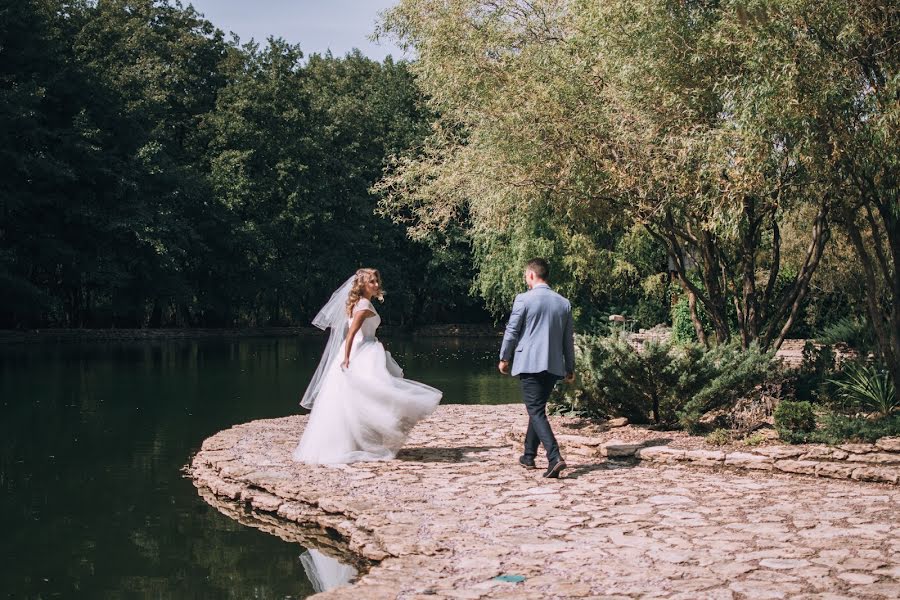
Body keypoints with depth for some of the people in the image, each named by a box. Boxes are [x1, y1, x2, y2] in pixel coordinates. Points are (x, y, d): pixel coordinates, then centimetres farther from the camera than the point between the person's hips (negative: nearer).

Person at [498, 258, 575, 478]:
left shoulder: (523, 299, -7)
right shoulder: (564, 303, 9)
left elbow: (511, 332, -3)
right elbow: (569, 338, 12)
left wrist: (504, 358, 10)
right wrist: (570, 368, 19)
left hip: (529, 364, -6)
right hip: (554, 366, 6)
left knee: (536, 412, -6)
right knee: (537, 409, 19)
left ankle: (555, 458, -22)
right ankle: (529, 456, 28)